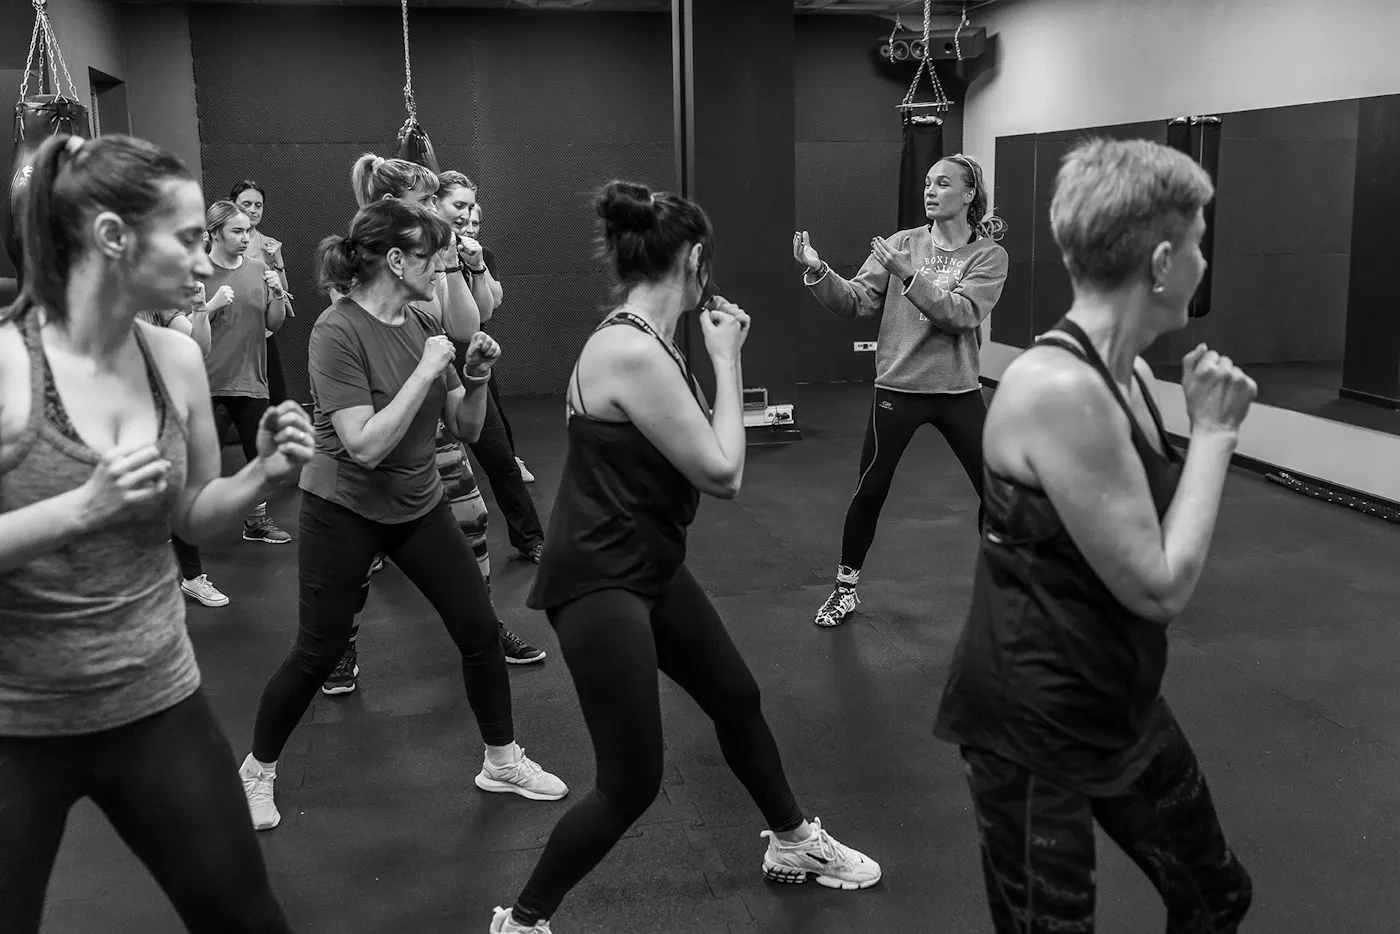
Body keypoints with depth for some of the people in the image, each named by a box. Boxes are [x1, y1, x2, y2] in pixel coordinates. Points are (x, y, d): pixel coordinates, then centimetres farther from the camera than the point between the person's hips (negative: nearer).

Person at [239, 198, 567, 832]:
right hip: (344, 510, -6)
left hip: (419, 505, 6)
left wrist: (476, 376, -14)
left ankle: (502, 762, 23)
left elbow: (466, 428, 4)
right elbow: (365, 446, -27)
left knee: (480, 630, 4)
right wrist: (426, 371, -26)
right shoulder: (337, 332, -20)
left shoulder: (423, 324, 0)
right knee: (317, 654, 3)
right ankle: (258, 770, 28)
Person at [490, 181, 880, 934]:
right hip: (598, 581, -10)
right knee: (632, 782, -4)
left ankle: (792, 843, 45)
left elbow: (708, 468, 8)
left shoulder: (646, 340, 5)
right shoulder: (631, 352, -26)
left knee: (737, 699, 22)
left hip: (650, 565, 10)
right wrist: (724, 359, -11)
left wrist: (720, 355, 4)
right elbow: (723, 472, -20)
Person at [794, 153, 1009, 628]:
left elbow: (961, 314, -19)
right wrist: (818, 272, -23)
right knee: (870, 491, 5)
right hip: (898, 387, 0)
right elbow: (854, 300, -6)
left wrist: (910, 275, -28)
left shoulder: (989, 255, -4)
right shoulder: (902, 243, 1)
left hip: (958, 390, 0)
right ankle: (845, 588, 22)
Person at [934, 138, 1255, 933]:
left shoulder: (1127, 373, 1)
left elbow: (1163, 551, 11)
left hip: (1122, 703, 9)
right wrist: (1215, 433, -15)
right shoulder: (1059, 388, -28)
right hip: (1033, 723, -9)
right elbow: (1161, 588, -22)